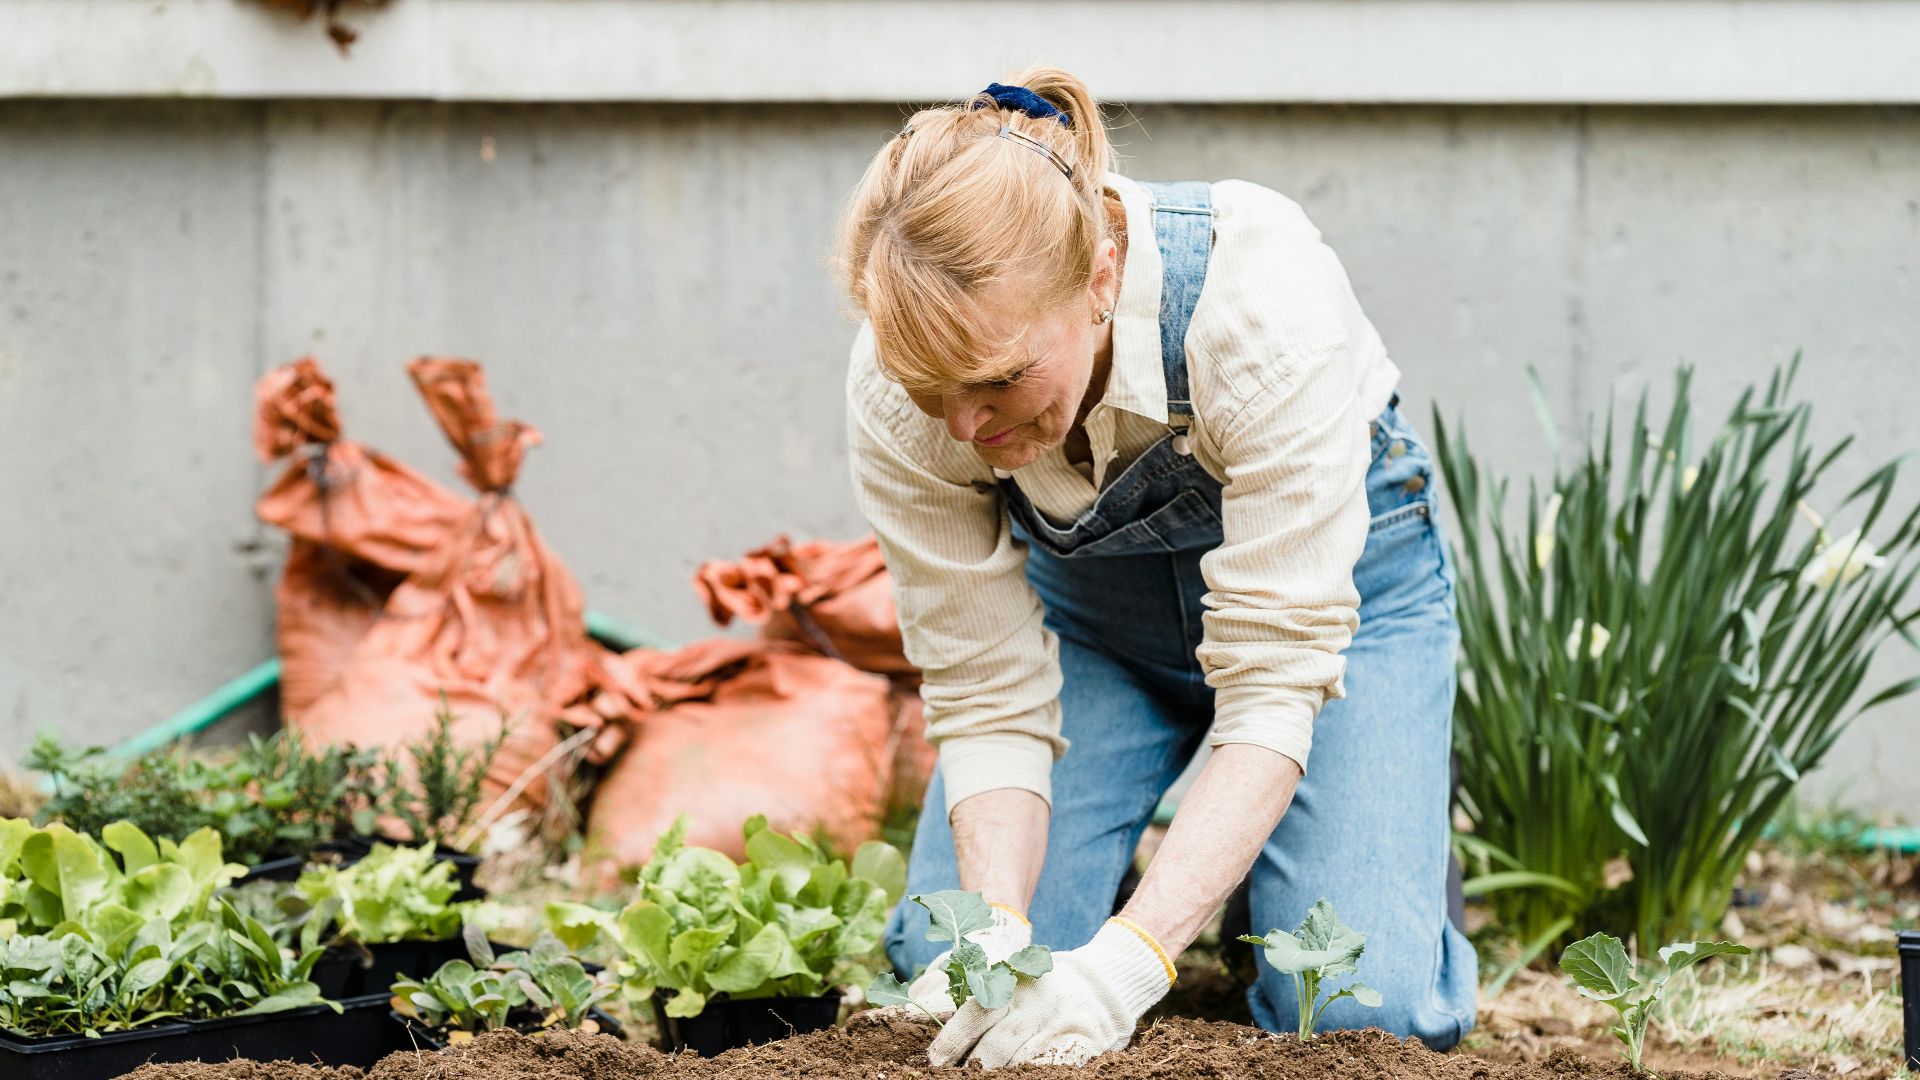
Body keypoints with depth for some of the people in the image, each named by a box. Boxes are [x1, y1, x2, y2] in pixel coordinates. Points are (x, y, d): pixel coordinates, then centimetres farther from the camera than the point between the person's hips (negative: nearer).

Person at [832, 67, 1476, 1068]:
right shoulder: (900, 400, -29)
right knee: (946, 966, -15)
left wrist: (1128, 960, -46)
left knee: (1359, 1011, -20)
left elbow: (1273, 681, -37)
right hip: (1090, 599, 3)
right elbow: (988, 697, -20)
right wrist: (999, 937, -38)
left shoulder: (1261, 308, -40)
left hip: (1330, 564, -3)